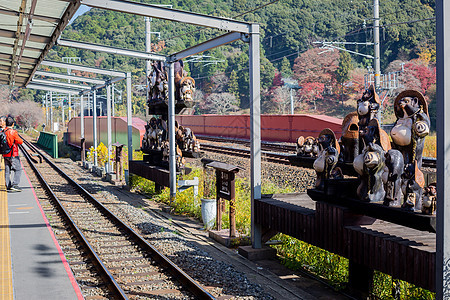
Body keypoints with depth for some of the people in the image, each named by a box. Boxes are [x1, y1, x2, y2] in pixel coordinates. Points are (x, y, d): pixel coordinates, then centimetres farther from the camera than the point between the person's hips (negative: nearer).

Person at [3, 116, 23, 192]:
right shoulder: (13, 132, -15)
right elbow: (20, 142, -12)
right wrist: (19, 139, 7)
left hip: (5, 154, 7)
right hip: (13, 155, -7)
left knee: (7, 170, 10)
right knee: (18, 169, 0)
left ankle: (8, 186, 11)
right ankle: (14, 185, -9)